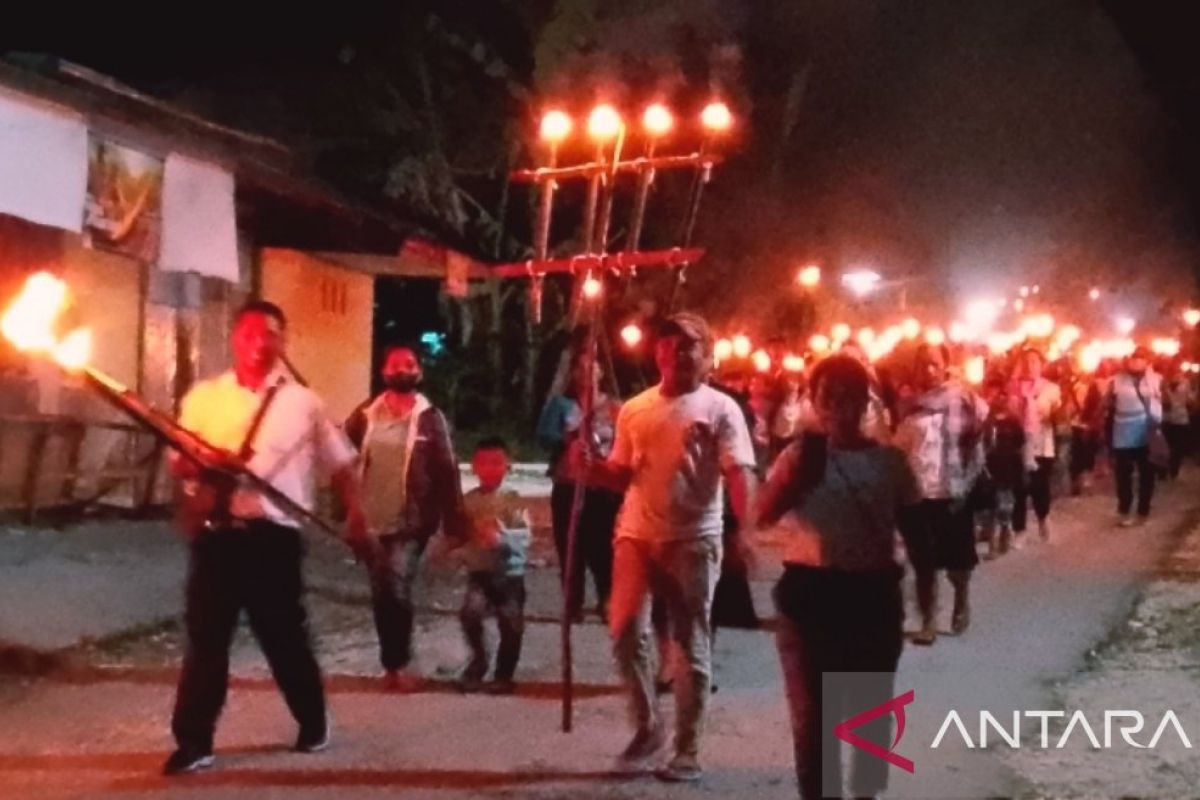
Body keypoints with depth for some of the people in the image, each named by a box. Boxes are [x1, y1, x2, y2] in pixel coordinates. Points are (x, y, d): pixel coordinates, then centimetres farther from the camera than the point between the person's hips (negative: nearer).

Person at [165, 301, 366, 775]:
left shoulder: (302, 402, 6)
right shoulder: (204, 397, 8)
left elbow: (340, 463, 12)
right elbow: (178, 464, 9)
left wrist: (355, 515, 4)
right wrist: (202, 465, -14)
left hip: (273, 534, -1)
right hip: (216, 531, 1)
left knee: (284, 635, 8)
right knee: (205, 635, 0)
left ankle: (313, 722, 29)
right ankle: (193, 742, 7)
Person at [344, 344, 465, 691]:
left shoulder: (430, 418, -4)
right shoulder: (365, 414, 3)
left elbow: (447, 471, -4)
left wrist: (454, 525, -7)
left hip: (410, 524, -3)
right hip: (371, 522, 3)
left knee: (397, 592, -14)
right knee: (381, 596, 10)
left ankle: (397, 663, 5)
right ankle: (396, 663, 26)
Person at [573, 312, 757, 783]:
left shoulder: (719, 408, -3)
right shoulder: (635, 409, 10)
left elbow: (739, 474, -11)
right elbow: (621, 475, 13)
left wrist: (742, 531, -26)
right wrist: (589, 468, -8)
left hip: (693, 540, -3)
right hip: (637, 535, 4)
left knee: (691, 644, 4)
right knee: (626, 631, -3)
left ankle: (688, 750, 14)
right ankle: (648, 725, 18)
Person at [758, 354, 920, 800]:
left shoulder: (889, 460, 3)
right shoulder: (801, 455, 3)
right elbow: (763, 514, -7)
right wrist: (797, 470, -17)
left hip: (872, 593, 1)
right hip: (810, 591, -1)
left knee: (870, 708, 14)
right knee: (813, 711, 4)